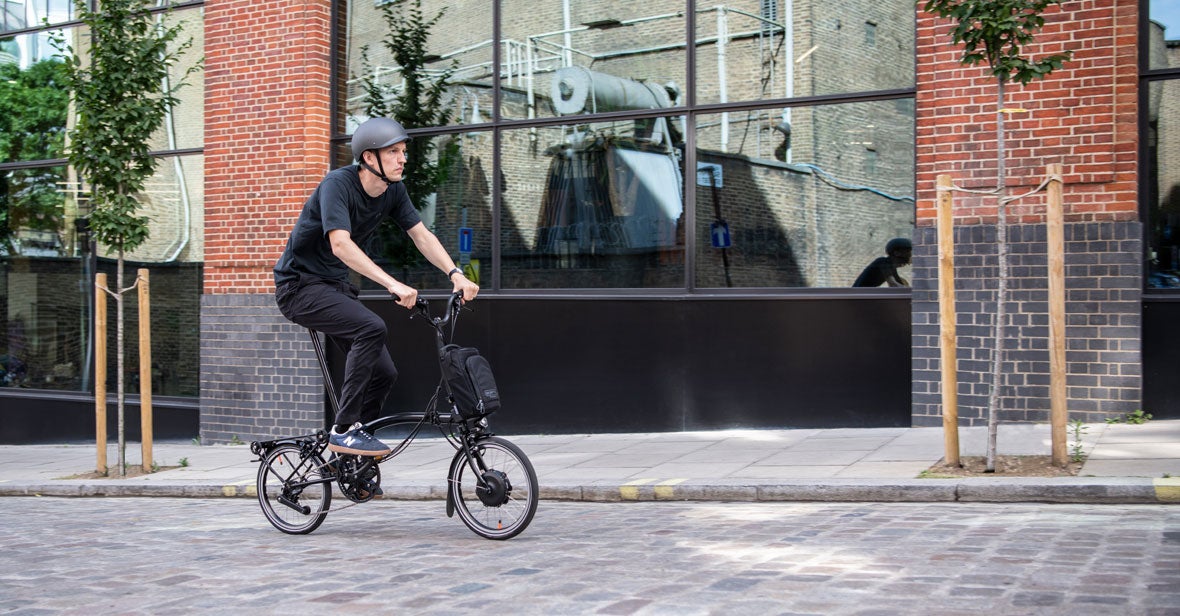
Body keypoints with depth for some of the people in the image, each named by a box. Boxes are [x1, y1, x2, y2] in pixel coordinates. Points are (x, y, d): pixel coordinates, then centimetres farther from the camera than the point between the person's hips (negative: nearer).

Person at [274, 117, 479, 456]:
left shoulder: (394, 191, -1)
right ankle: (344, 430, -22)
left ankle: (350, 455, 16)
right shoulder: (338, 183, -24)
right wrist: (393, 284, -43)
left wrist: (456, 274, -15)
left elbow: (422, 236, 1)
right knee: (371, 328, -31)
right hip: (300, 285, -8)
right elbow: (341, 244, -35)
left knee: (384, 373, 0)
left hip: (335, 285, 8)